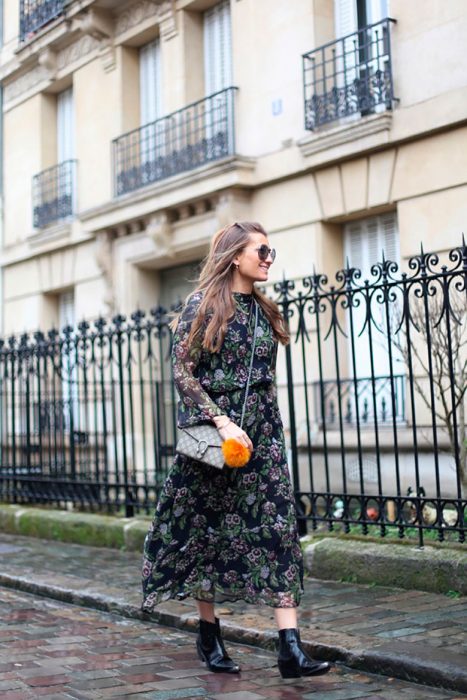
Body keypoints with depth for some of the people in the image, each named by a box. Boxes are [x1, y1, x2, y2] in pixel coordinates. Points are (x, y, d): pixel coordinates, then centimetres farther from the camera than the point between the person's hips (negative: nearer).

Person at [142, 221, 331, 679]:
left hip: (261, 433, 5)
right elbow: (183, 372, -11)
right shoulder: (203, 305, -5)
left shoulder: (264, 310, 13)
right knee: (210, 530, 6)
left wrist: (270, 426, 15)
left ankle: (290, 649, -7)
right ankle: (209, 636, 24)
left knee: (278, 528, -6)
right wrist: (222, 421, -19)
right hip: (214, 433, -5)